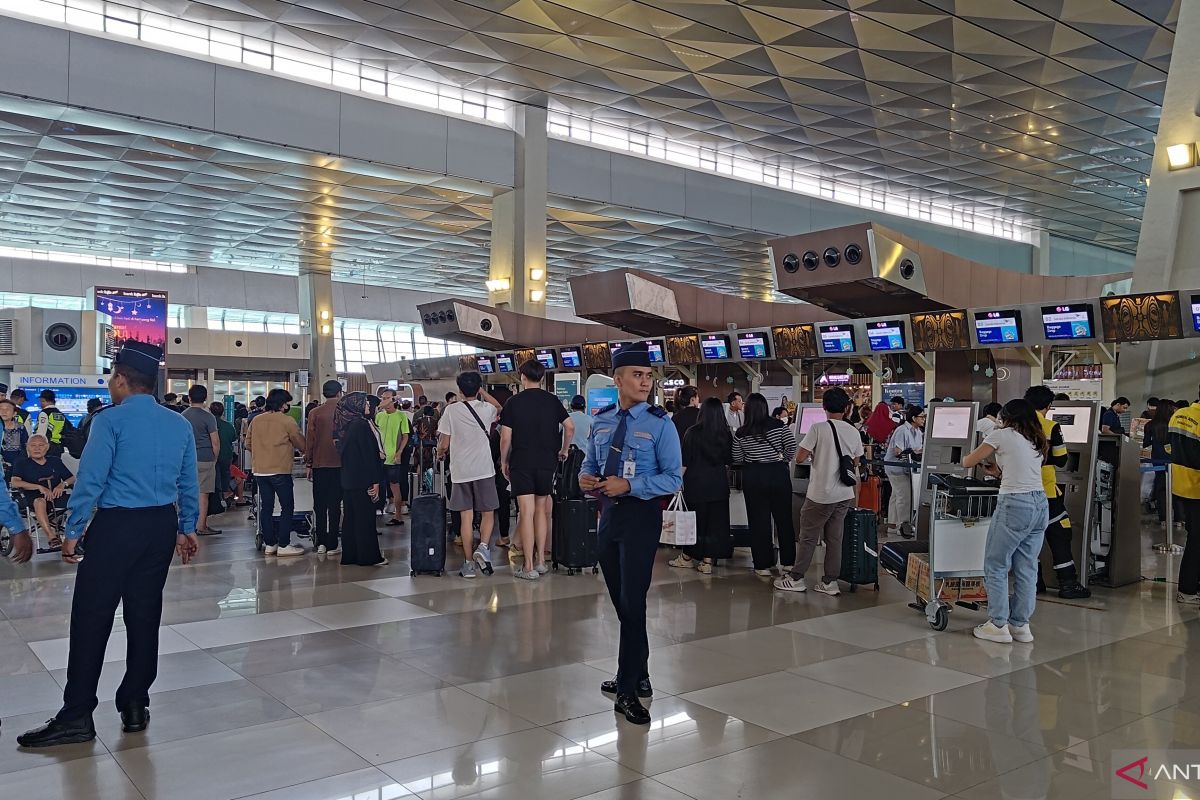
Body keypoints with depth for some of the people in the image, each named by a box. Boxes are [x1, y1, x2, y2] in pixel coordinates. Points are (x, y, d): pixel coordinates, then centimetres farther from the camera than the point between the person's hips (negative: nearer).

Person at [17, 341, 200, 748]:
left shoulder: (110, 420, -9)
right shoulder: (179, 424, 8)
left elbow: (91, 479, -12)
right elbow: (189, 483, 11)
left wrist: (73, 531, -4)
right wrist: (186, 528, 20)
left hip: (116, 526, -6)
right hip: (162, 525, 6)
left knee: (92, 616, 1)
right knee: (144, 615, 11)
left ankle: (77, 716, 5)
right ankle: (134, 707, 18)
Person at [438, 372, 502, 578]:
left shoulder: (451, 410, -4)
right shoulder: (486, 409, -1)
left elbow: (444, 443, -2)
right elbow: (500, 408, 24)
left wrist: (440, 453, 19)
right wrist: (483, 393, 22)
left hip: (460, 471, 0)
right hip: (484, 470, 0)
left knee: (466, 517, 4)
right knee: (488, 514, 10)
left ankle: (468, 564, 5)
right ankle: (483, 546, -14)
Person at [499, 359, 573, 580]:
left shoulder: (513, 403, -4)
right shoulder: (552, 400, 4)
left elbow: (505, 438, -6)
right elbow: (570, 427, 3)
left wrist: (504, 461, 8)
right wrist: (563, 450, 18)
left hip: (521, 462, -3)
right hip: (547, 462, 3)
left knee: (526, 512, -3)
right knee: (541, 509, 14)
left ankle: (529, 567, -2)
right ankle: (541, 561, 16)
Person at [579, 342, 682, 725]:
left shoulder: (660, 424, -8)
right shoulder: (601, 420, 8)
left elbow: (673, 477, -12)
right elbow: (590, 461, 19)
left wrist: (628, 486, -22)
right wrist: (586, 477, -5)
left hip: (641, 514, -6)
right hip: (609, 513, 6)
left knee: (632, 602, -7)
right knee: (619, 601, 15)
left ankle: (628, 691, 5)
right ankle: (637, 676, 31)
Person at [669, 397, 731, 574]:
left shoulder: (693, 432, -10)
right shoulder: (726, 434, -2)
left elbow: (684, 461, -7)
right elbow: (729, 462, 8)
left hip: (696, 482, -2)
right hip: (719, 483, 2)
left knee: (694, 520, 8)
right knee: (716, 521, 6)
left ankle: (688, 557, 20)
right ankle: (707, 561, 9)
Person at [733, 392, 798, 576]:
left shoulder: (740, 433, -3)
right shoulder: (779, 426, -3)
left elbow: (737, 459, 3)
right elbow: (792, 446, -6)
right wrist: (785, 460, 11)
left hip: (753, 477, -1)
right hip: (779, 473, 1)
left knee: (758, 520, 5)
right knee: (784, 518, 12)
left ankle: (763, 565, 8)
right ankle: (788, 562, 20)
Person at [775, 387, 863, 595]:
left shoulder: (818, 429, -13)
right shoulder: (854, 432, 3)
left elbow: (799, 458, -13)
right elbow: (855, 466, 11)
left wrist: (812, 450, 5)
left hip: (820, 495, -5)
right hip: (844, 495, 5)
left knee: (808, 537, 5)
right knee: (834, 538, 11)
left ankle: (796, 578, 12)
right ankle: (830, 582, 14)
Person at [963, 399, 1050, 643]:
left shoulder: (1002, 435, -1)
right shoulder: (1037, 441, 17)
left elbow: (968, 462, 3)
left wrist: (967, 458, 26)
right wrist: (998, 471, 35)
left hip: (1015, 504, -7)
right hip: (1040, 504, 7)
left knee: (996, 565, 3)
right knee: (1026, 567, 11)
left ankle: (998, 625, 4)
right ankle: (1021, 625, 16)